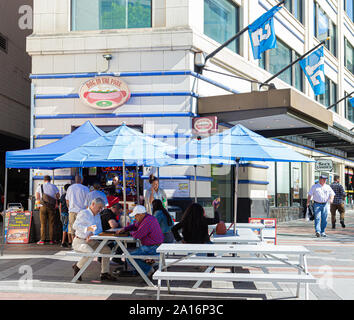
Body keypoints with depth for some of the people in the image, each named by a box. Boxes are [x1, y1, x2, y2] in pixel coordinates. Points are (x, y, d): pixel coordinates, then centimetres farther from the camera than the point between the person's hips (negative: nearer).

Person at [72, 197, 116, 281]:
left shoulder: (97, 215, 14)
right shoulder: (83, 213, -10)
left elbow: (99, 230, 7)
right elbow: (75, 225, -23)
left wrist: (92, 234, -16)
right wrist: (88, 228, -38)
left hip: (91, 241, 8)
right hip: (80, 241, -8)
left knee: (107, 249, -8)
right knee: (91, 252, -33)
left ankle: (104, 273, -2)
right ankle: (77, 267, -8)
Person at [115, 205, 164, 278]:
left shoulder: (147, 222, -24)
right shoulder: (144, 218, 10)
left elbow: (137, 235, -24)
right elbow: (134, 226, 21)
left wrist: (131, 232, -2)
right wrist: (124, 229, 6)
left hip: (152, 249, -11)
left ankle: (149, 270, 1)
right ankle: (135, 272, 30)